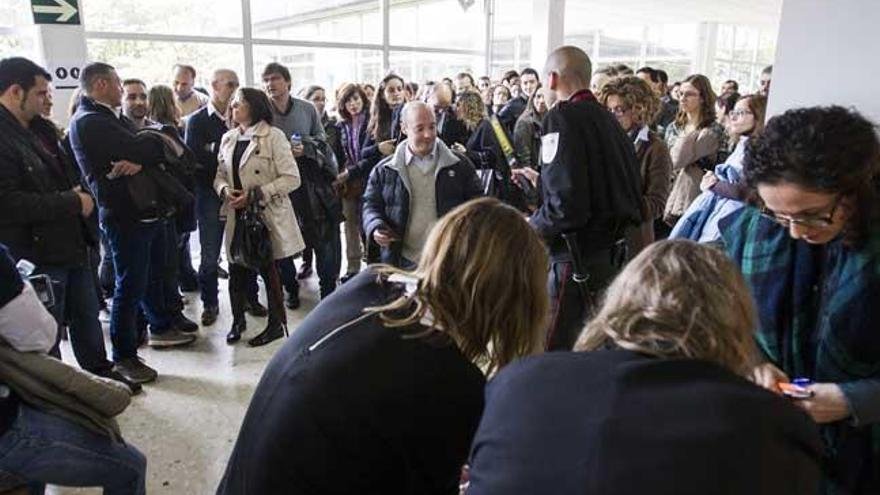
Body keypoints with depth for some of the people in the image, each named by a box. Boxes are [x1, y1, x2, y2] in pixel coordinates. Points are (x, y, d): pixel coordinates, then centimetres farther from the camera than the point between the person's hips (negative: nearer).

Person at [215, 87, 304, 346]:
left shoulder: (273, 136, -7)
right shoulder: (228, 138, 11)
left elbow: (292, 178, -12)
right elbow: (220, 175, 15)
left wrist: (255, 194, -17)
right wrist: (225, 190, -9)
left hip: (267, 215, -5)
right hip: (237, 215, 5)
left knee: (268, 269, 3)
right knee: (236, 270, 8)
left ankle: (277, 324, 19)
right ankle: (238, 320, 28)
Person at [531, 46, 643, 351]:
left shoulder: (562, 118, -13)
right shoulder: (607, 119, 12)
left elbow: (566, 202, -22)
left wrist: (534, 227, -3)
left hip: (577, 256, -9)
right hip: (613, 251, 9)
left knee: (552, 350, -4)